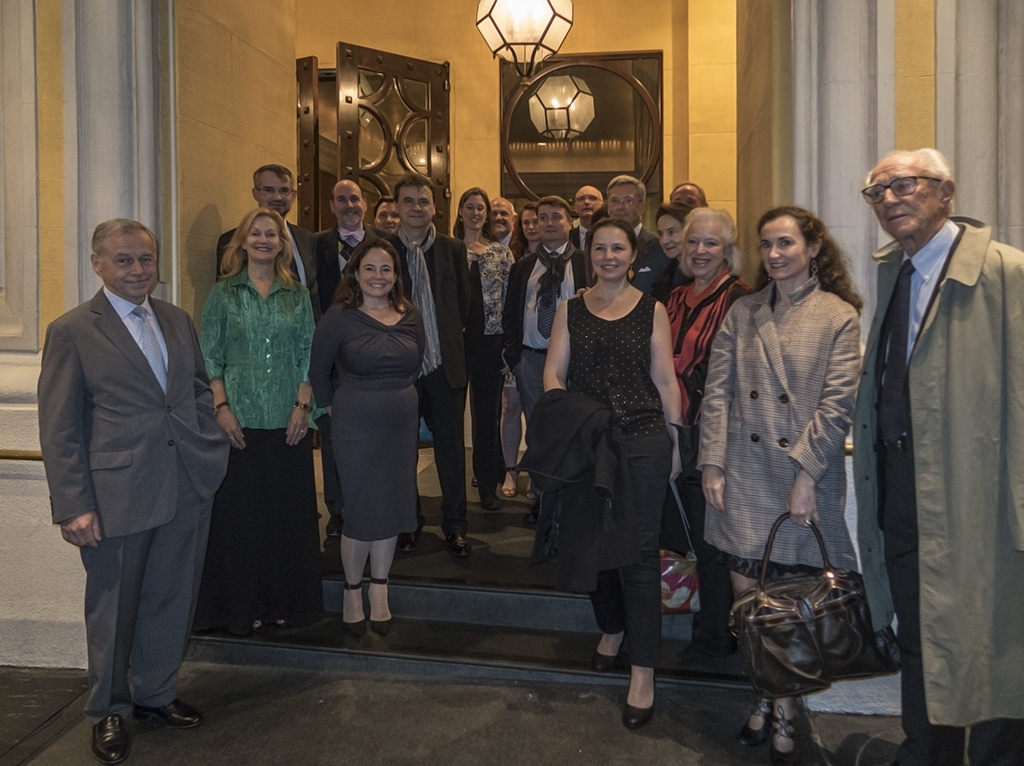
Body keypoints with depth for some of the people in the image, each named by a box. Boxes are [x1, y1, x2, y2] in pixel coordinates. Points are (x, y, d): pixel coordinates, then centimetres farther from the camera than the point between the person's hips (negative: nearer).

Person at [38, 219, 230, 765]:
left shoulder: (178, 321, 10)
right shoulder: (71, 331, -7)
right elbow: (58, 429, -8)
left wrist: (212, 449, 5)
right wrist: (73, 506, -12)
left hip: (187, 489, 5)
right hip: (117, 497, -5)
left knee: (172, 600, 17)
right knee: (113, 607, 12)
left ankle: (155, 693, 39)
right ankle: (108, 711, 34)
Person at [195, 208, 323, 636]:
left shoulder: (297, 296, 10)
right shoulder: (223, 294, 5)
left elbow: (308, 355, 7)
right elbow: (210, 357, 2)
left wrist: (303, 405, -4)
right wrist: (221, 407, -9)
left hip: (288, 421, 2)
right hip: (239, 421, -1)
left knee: (288, 511, 6)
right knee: (238, 512, 2)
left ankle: (285, 602, 20)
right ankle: (241, 606, 16)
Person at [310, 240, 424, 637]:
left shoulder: (411, 317, 4)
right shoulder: (339, 318, -8)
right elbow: (318, 372, 0)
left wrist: (397, 398, 13)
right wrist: (337, 407, 5)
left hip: (402, 423, 4)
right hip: (356, 426, -4)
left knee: (393, 506, 10)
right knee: (362, 508, 0)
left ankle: (379, 594, 25)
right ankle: (352, 592, 21)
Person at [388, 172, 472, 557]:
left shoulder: (453, 250, 5)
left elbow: (463, 305, 11)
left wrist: (445, 337, 6)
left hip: (445, 365, 1)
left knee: (451, 448, 6)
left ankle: (454, 524, 19)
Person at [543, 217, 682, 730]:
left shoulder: (652, 311, 5)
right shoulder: (570, 310, 10)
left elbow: (665, 380, 4)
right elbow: (553, 371, 5)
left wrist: (675, 440, 2)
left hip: (642, 441, -2)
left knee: (638, 551, -1)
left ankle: (643, 671, 9)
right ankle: (612, 627, 39)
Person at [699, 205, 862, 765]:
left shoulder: (839, 316, 1)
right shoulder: (742, 312, 9)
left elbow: (837, 403, -6)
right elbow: (717, 390, 4)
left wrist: (806, 473, -13)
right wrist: (712, 462, -4)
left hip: (805, 480, -2)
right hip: (743, 476, 3)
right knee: (745, 594, 6)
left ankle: (784, 713, 23)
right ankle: (765, 698, 26)